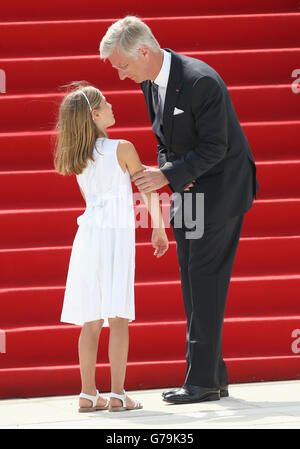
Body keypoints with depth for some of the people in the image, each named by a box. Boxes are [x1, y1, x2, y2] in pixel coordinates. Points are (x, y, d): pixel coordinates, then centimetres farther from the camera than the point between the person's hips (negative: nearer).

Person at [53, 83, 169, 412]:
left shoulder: (78, 158, 9)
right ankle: (117, 394, -8)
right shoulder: (122, 149, -7)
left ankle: (88, 394, 7)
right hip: (116, 236, -5)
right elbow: (149, 190, -1)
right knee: (119, 317, -4)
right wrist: (159, 229, 12)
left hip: (88, 236, 5)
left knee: (91, 321, 7)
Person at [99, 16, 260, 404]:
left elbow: (215, 147, -23)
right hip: (186, 188, 9)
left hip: (220, 187, -9)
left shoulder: (202, 81, -25)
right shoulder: (149, 82, 3)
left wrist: (169, 175, -26)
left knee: (205, 278, -11)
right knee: (192, 282, 8)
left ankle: (202, 379, -9)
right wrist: (168, 169, -4)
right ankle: (214, 377, 14)